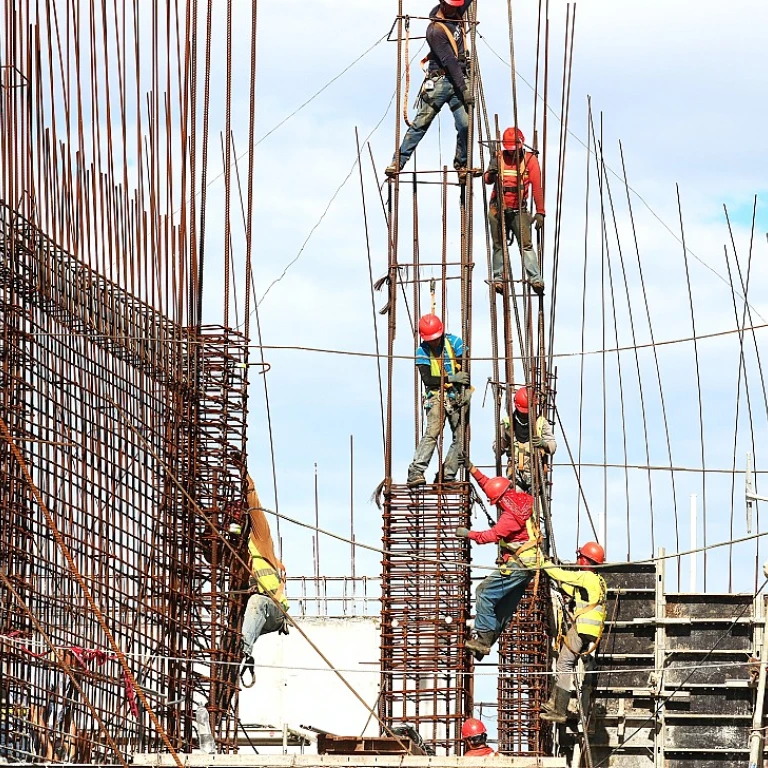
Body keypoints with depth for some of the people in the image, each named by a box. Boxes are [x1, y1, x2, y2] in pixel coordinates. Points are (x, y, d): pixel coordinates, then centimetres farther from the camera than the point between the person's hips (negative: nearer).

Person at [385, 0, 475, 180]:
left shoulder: (455, 15, 8)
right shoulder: (435, 30, -14)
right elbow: (450, 62, -18)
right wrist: (464, 89, -21)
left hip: (459, 79, 6)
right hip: (440, 81, -6)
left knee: (465, 125, -6)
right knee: (421, 123, -6)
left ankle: (461, 165, 6)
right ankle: (398, 162, -3)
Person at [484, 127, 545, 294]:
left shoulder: (530, 160, -2)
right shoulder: (499, 158, 3)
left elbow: (537, 187, -7)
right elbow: (488, 179, -7)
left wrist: (540, 212, -14)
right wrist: (491, 174, -33)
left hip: (519, 210, -2)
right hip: (498, 209, 2)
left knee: (526, 244, -13)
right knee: (499, 245, 4)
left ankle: (535, 279, -18)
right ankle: (499, 278, 8)